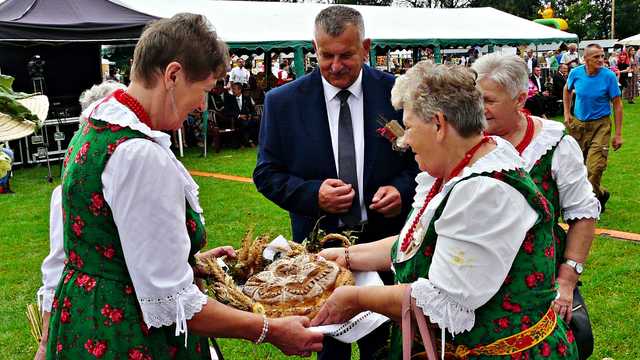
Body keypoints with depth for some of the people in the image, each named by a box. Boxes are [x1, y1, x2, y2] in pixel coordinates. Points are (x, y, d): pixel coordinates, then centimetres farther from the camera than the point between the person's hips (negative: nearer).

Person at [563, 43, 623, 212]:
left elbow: (617, 105, -7)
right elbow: (567, 91, 16)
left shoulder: (609, 76, -13)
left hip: (600, 124, -3)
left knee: (596, 166, -13)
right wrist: (567, 113, 7)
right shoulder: (576, 73, -6)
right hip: (578, 123, 4)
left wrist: (618, 134, -9)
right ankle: (599, 194, 33)